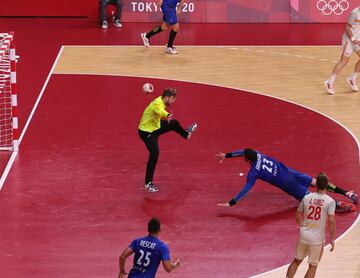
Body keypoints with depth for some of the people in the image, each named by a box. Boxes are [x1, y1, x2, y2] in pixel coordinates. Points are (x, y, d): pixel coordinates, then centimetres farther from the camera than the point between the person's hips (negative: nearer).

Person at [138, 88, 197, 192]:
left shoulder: (160, 101, -4)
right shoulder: (157, 104, -33)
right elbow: (161, 112, -58)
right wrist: (168, 116, -77)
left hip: (154, 127, 10)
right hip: (146, 132, -10)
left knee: (174, 123, 24)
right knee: (154, 154, -18)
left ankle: (186, 134, 59)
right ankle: (148, 183, -12)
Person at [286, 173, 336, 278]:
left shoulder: (307, 198, 0)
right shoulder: (330, 201, -11)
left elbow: (297, 215, 8)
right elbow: (331, 220, -18)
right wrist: (332, 238, -10)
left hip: (304, 235, 3)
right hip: (317, 238, -3)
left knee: (296, 260, 20)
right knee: (313, 266, 9)